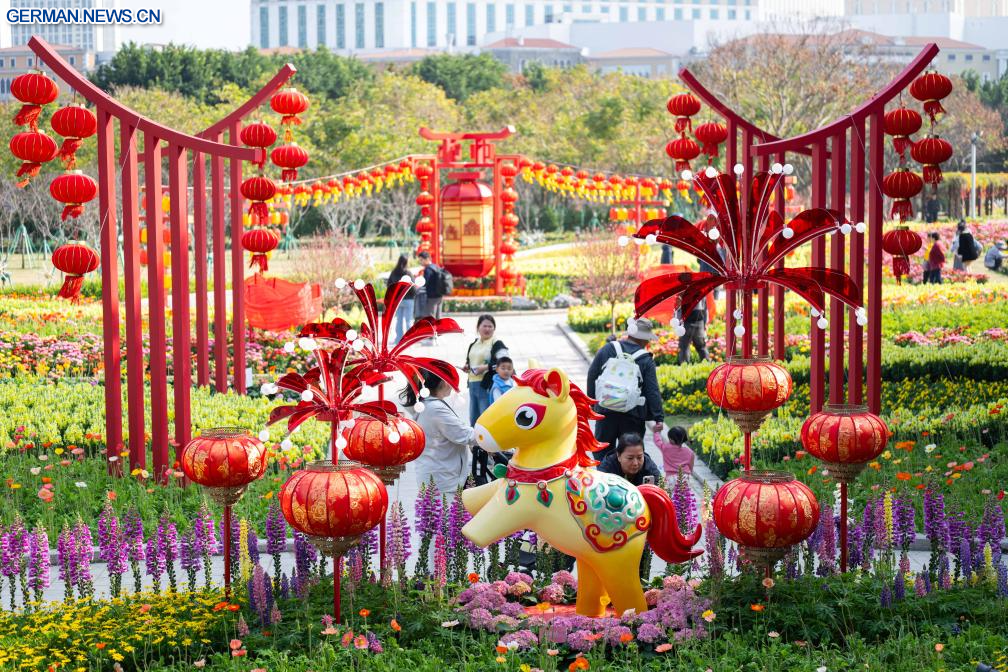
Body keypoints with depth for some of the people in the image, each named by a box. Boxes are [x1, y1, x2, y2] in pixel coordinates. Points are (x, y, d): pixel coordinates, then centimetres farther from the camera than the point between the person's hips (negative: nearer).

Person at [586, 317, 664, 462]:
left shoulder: (606, 350, 0)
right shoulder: (646, 360, -6)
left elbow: (592, 375, 6)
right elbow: (653, 392, -7)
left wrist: (591, 401, 18)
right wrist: (658, 418, -3)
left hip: (605, 412, 2)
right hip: (632, 416, -1)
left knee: (602, 452, 13)